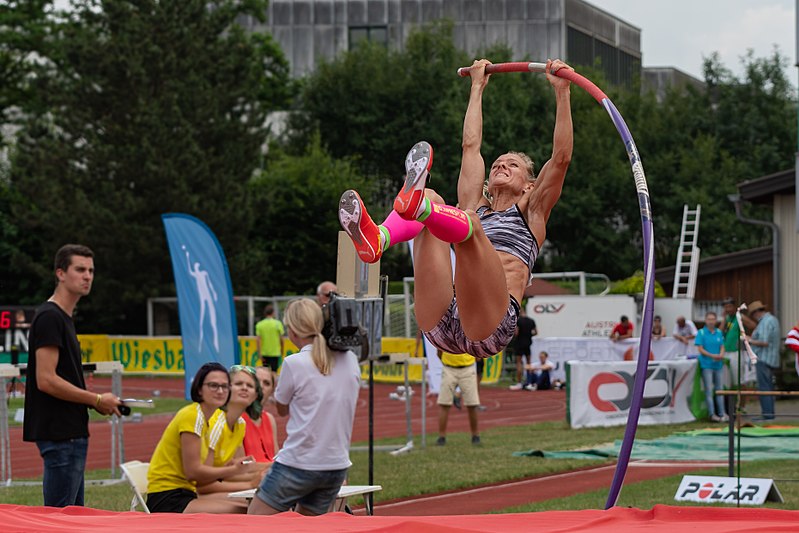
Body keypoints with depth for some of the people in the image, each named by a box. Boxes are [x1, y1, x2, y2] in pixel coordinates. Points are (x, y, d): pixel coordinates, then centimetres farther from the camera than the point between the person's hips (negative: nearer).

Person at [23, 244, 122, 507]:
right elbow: (46, 380, -21)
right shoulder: (49, 317, -14)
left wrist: (96, 401, 8)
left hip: (71, 432, 11)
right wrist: (97, 400, -13)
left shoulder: (64, 318, 18)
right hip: (60, 434, -11)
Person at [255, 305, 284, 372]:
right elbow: (281, 339, -3)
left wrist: (260, 354, -3)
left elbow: (258, 340, -5)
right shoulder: (278, 323, -6)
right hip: (275, 353, -2)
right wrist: (282, 350, 13)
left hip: (264, 353, 2)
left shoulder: (259, 324, -1)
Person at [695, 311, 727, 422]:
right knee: (709, 390, -4)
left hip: (718, 364, 4)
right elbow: (700, 349, -7)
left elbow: (722, 346, 10)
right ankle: (712, 414, -3)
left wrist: (721, 355, -12)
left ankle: (722, 413, 13)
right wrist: (712, 356, -18)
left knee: (719, 388, 9)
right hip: (706, 364, -4)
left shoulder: (719, 333, 9)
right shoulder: (701, 333, -4)